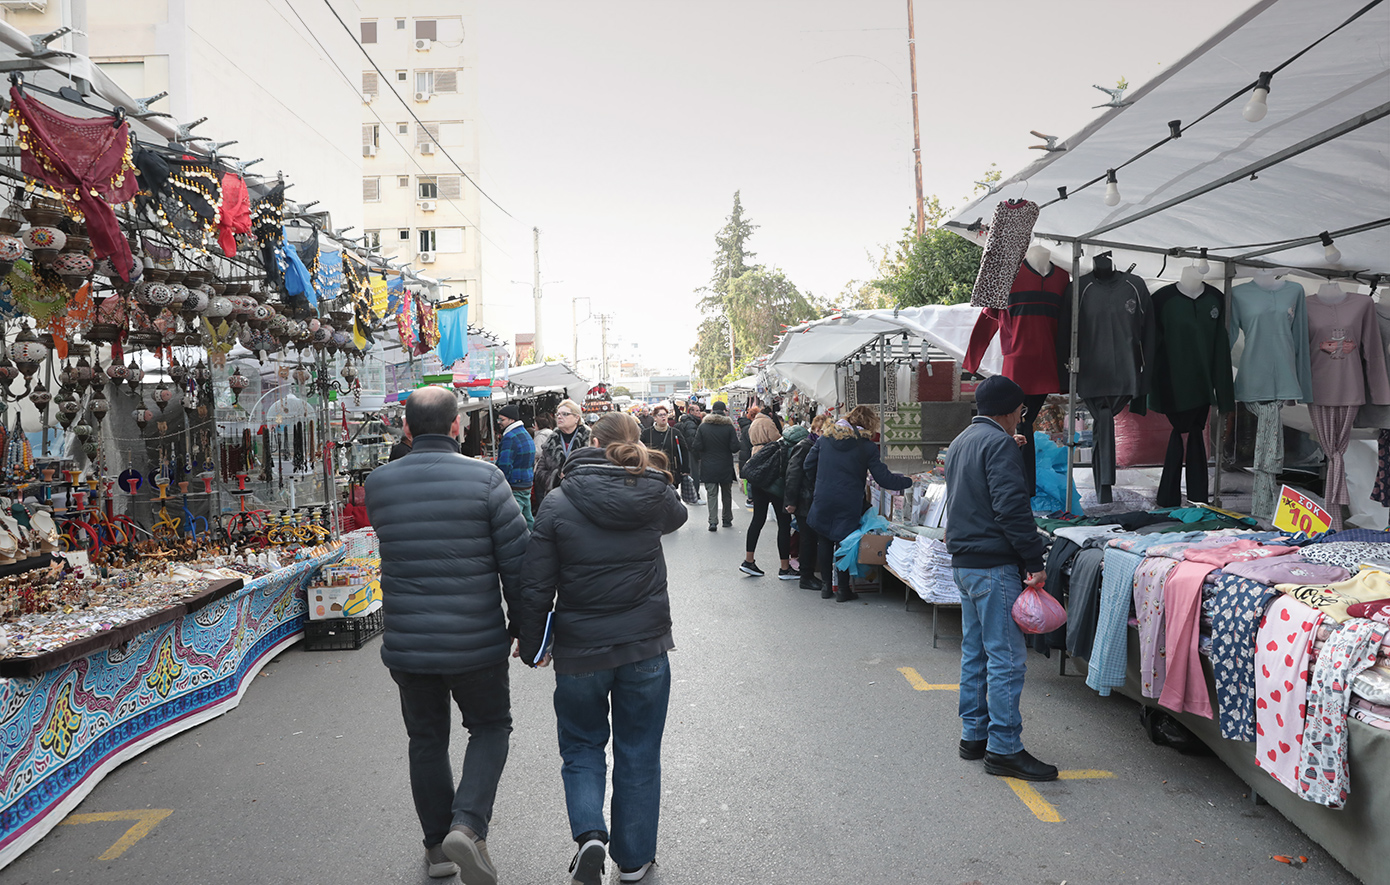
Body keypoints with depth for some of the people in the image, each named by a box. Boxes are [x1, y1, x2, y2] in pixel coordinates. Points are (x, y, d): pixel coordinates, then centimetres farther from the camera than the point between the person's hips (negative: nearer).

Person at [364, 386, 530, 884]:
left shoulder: (378, 484, -2)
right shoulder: (485, 479, -12)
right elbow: (517, 561, -10)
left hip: (406, 644, 3)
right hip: (476, 642, -3)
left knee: (426, 740, 19)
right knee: (490, 729, 18)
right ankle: (468, 825, 0)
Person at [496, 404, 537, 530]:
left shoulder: (510, 438, -16)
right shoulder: (526, 434, 16)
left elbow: (504, 466, -20)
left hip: (514, 489, -10)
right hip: (527, 486, 10)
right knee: (528, 520, 18)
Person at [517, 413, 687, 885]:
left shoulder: (559, 503, -10)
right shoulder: (655, 496, -5)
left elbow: (536, 584, -9)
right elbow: (678, 515, 21)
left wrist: (530, 643, 5)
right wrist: (647, 470, 33)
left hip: (580, 651, -1)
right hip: (645, 648, 2)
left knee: (582, 747, 19)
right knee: (638, 754, 16)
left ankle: (589, 834, -2)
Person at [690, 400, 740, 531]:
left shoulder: (703, 426, -6)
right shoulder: (729, 427, -9)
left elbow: (697, 447, -8)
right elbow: (735, 447, -11)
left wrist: (700, 457, 11)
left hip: (709, 467, 0)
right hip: (726, 467, 0)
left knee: (712, 494, 2)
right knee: (727, 494, 15)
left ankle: (713, 521, -9)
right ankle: (727, 520, 24)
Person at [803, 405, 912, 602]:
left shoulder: (825, 438, 5)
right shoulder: (867, 446, -6)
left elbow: (808, 465, 9)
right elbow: (884, 478, -5)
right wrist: (909, 482, 9)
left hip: (822, 499, 3)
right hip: (849, 503, -3)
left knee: (825, 541, 14)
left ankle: (827, 586, 21)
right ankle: (843, 589, 11)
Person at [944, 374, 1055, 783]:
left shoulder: (961, 442, 17)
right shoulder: (998, 443, -13)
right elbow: (1011, 506, -21)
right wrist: (1034, 560, -18)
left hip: (963, 561, 10)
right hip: (993, 564, -10)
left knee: (975, 652, 15)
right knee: (1006, 656, -6)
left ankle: (973, 734, 22)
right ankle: (1004, 749, -3)